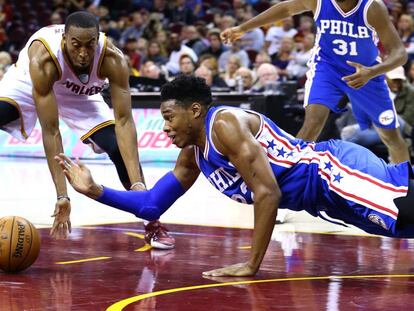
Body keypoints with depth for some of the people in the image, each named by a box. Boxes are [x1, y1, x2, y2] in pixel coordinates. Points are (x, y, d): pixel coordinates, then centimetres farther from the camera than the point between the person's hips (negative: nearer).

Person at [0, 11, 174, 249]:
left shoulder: (113, 59, -36)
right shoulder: (43, 59, -41)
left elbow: (124, 121, -35)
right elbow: (51, 132, -40)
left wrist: (138, 184, -44)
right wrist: (62, 195, -44)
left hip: (80, 94, 2)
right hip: (29, 84, -2)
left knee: (120, 147, -13)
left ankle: (153, 224, 4)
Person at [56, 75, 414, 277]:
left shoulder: (225, 123, -16)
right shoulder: (193, 155, 15)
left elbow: (268, 193, -22)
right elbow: (152, 205, 20)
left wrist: (251, 265, -19)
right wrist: (96, 191, 8)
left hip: (335, 171, -9)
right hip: (319, 194, 9)